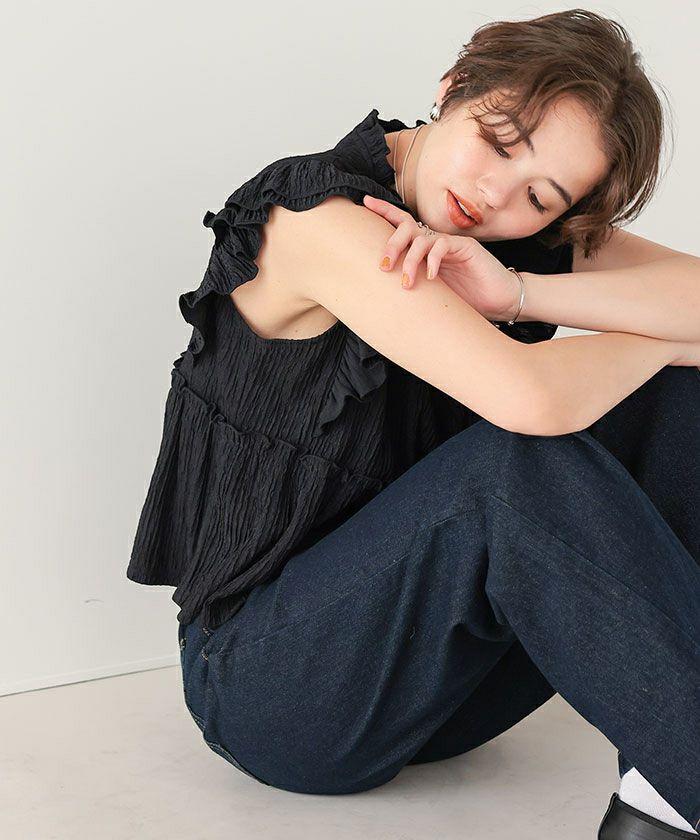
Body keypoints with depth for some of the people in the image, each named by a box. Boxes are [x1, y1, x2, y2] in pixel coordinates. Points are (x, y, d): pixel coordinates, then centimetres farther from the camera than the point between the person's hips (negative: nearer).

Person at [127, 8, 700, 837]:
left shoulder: (534, 240, 1)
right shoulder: (320, 217, -20)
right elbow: (529, 398, -34)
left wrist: (517, 292, -26)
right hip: (268, 683, -6)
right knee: (518, 459, -32)